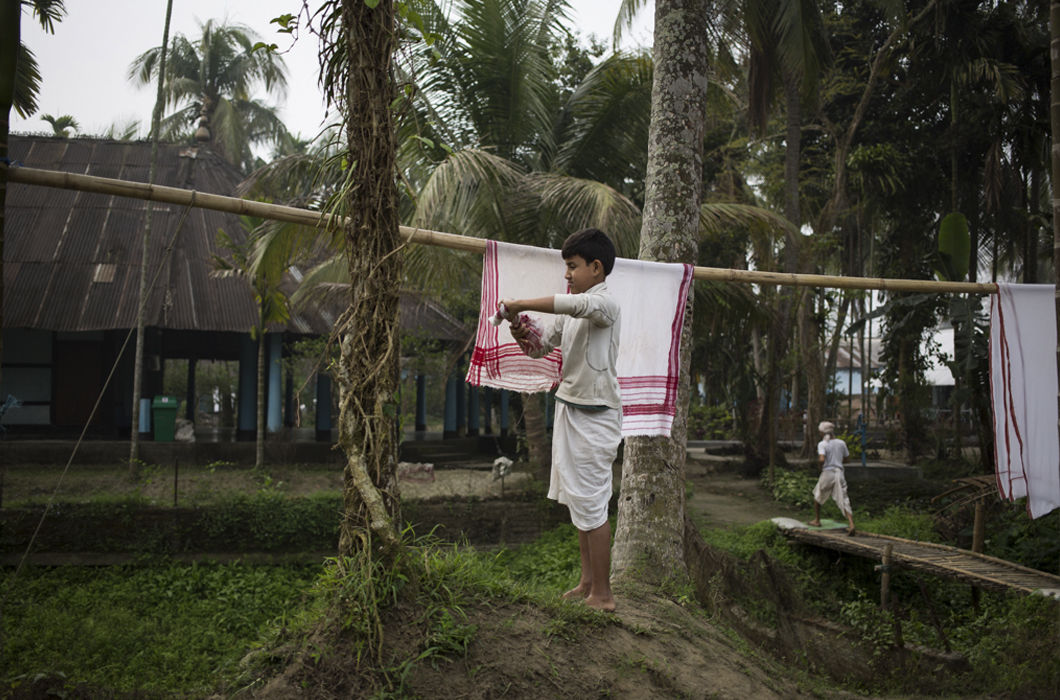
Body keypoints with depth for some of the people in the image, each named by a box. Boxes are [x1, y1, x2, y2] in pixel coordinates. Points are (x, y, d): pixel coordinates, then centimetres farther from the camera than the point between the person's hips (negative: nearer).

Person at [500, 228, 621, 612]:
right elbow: (542, 345, 13)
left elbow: (576, 304, -37)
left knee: (590, 502, -5)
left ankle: (603, 594, 4)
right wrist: (523, 334, -9)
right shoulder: (569, 311, 13)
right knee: (578, 501, 15)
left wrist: (521, 304, -32)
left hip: (594, 416, -9)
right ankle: (587, 582, 27)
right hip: (569, 408, 9)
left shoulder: (605, 303, -15)